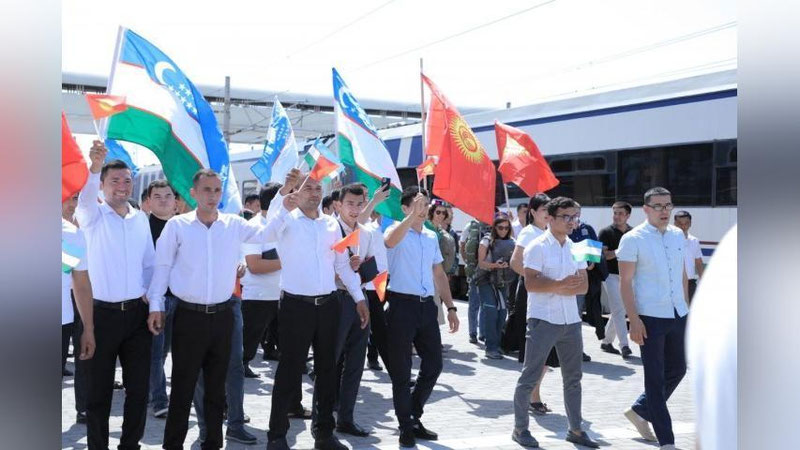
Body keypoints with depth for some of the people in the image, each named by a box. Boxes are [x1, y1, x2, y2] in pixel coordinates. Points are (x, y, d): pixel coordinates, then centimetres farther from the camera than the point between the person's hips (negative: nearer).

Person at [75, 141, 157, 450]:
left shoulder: (141, 219, 8)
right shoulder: (93, 215, -2)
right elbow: (86, 197, -26)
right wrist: (94, 167, -45)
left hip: (138, 312, 3)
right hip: (103, 313, -3)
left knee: (138, 386, 10)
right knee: (99, 389, 7)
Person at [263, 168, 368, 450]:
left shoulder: (331, 224, 10)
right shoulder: (287, 220, -3)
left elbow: (342, 264, 13)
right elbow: (269, 230, -27)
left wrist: (359, 298, 9)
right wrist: (284, 191, -40)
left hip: (328, 305, 5)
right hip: (296, 305, -4)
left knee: (327, 369, 12)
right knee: (290, 370, 2)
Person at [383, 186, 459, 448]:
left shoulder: (432, 237, 15)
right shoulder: (398, 231, -4)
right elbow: (389, 241, -31)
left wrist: (450, 307, 14)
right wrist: (412, 216, -35)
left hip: (427, 306, 6)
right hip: (402, 305, -6)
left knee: (434, 365, 10)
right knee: (402, 370, 3)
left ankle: (414, 417, 29)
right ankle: (406, 427, 18)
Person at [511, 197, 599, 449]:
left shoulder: (575, 248, 12)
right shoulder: (537, 247, -7)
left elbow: (583, 286, 5)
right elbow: (531, 284, -16)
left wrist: (556, 288, -12)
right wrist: (561, 285, -26)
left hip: (571, 321, 7)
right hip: (543, 320, -6)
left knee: (573, 377, 13)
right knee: (530, 377, 0)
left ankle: (575, 429, 26)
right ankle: (520, 428, 13)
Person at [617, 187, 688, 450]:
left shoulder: (678, 235, 8)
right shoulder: (633, 239, -9)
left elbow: (683, 275, 17)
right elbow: (625, 283, -10)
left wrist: (686, 307, 14)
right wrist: (634, 320, -16)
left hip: (678, 315, 7)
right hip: (650, 317, -6)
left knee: (677, 370, 16)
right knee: (655, 378, 2)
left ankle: (640, 411, 35)